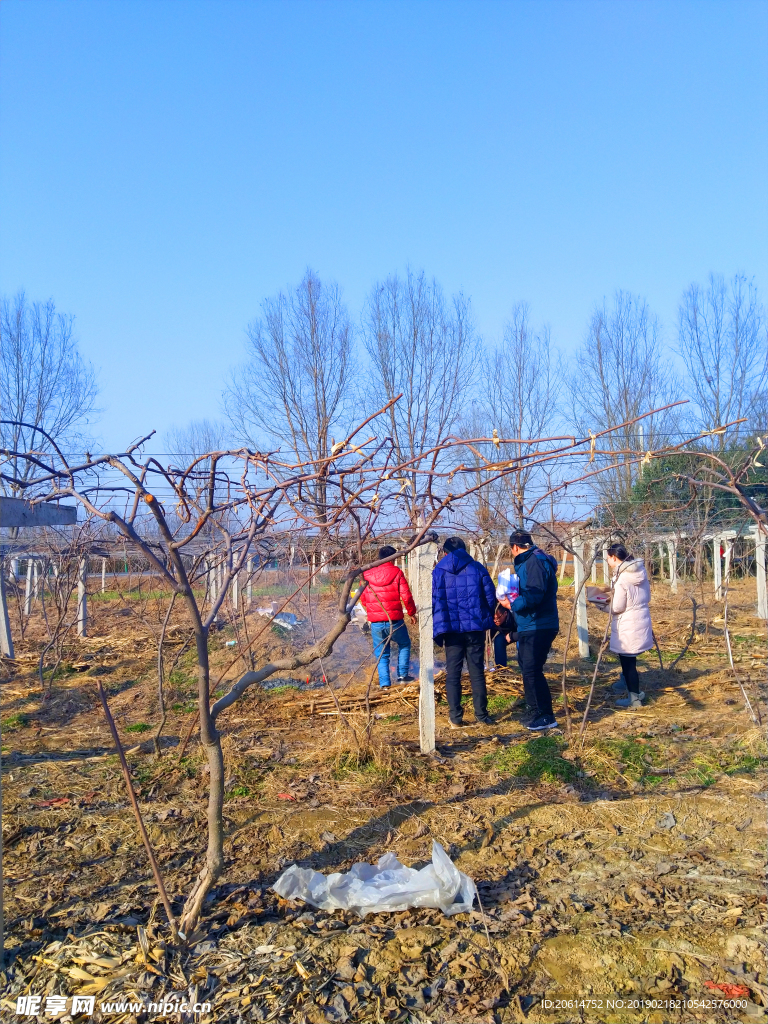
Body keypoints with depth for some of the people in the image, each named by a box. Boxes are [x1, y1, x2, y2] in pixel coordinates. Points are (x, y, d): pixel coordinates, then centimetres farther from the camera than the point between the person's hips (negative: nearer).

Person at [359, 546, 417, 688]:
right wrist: (411, 612, 9)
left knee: (382, 654, 13)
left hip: (375, 622, 3)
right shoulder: (397, 573, -5)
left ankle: (384, 683, 7)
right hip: (394, 620, -2)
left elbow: (363, 598, 10)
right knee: (404, 644, 22)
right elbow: (406, 596, -7)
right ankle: (402, 674, 15)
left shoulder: (368, 574, 5)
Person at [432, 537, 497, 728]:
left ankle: (456, 718, 8)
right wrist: (487, 619, 12)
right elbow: (491, 596, 1)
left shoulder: (438, 571, 1)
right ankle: (481, 715, 12)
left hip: (452, 630, 0)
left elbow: (434, 601, -2)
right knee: (477, 672, 9)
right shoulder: (477, 568, 2)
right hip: (476, 628, 1)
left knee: (453, 673, 8)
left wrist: (438, 627, 4)